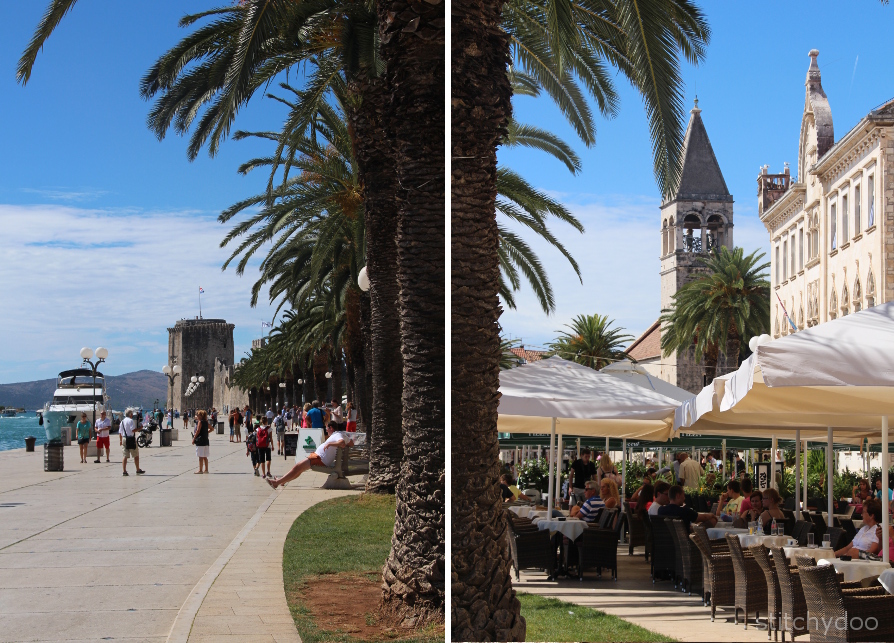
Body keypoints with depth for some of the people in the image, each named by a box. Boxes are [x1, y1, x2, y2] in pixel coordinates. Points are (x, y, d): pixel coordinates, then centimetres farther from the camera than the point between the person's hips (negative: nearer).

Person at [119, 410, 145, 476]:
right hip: (131, 439, -7)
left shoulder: (122, 421, 15)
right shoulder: (130, 420, -10)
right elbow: (133, 430, -21)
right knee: (136, 455, 5)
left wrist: (120, 440, 22)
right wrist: (139, 428, -7)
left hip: (124, 439, 7)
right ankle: (138, 470, 11)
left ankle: (124, 471, 0)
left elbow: (120, 432, 16)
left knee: (125, 456, 6)